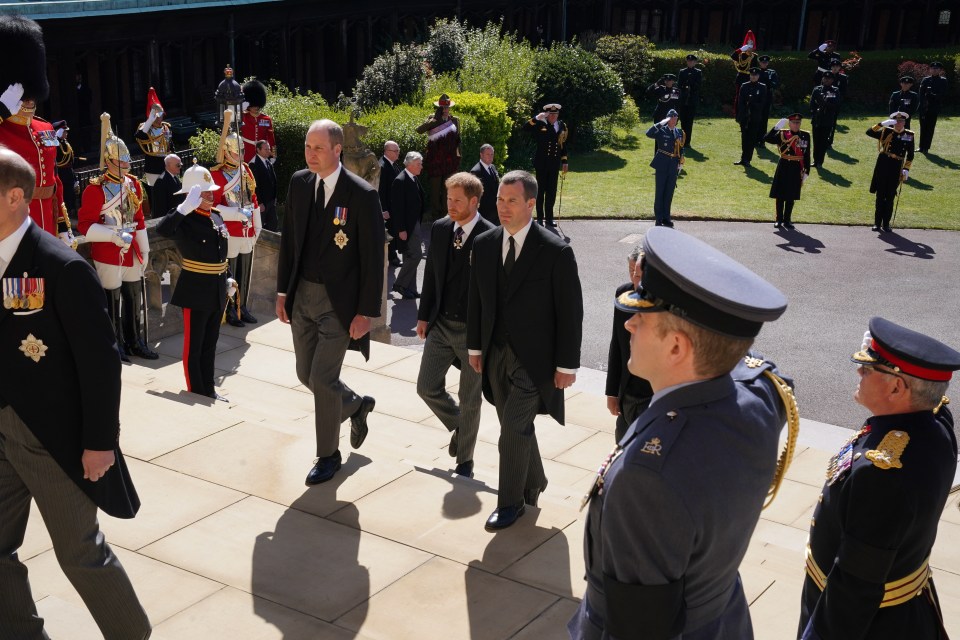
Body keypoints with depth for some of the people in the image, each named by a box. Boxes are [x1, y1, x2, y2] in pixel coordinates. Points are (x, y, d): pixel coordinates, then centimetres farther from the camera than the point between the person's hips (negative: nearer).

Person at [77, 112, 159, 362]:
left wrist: (145, 252, 14)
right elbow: (86, 226, -14)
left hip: (132, 252, 6)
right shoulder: (95, 189, -13)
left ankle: (136, 342, 23)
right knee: (112, 301, 2)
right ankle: (116, 346, 13)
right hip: (108, 255, -6)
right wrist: (114, 235, -26)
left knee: (135, 298, 12)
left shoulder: (133, 185, 7)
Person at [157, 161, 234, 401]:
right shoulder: (185, 219, -14)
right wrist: (185, 207, -38)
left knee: (210, 343, 16)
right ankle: (196, 393, 11)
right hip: (196, 290, -7)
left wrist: (228, 278, 13)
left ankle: (209, 389, 25)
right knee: (194, 345, 3)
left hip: (218, 289, 7)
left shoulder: (216, 217, 9)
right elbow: (162, 230, -37)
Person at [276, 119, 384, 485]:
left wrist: (366, 313, -14)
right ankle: (355, 406, 43)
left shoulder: (362, 195, -15)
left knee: (322, 378, -5)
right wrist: (283, 291, 8)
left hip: (338, 301, -6)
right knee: (306, 374, 14)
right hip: (302, 295, 6)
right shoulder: (299, 183, 2)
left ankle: (328, 455, 16)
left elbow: (373, 259, -13)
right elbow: (288, 240, 10)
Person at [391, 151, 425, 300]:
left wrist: (418, 224, 12)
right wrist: (401, 229, -20)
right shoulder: (400, 181, -17)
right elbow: (397, 207, -19)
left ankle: (409, 290, 19)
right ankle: (400, 284, 3)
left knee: (411, 256, 12)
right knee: (416, 254, -10)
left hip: (414, 223, 9)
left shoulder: (414, 179, 10)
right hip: (407, 226, -9)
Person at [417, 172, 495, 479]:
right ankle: (459, 427, 35)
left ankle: (464, 461, 25)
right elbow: (431, 275, 11)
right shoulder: (439, 229, 1)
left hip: (474, 329, -5)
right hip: (441, 324, 5)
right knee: (427, 387, 7)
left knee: (469, 400, 7)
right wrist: (423, 315, 10)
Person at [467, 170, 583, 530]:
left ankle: (511, 501, 13)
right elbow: (476, 300, 11)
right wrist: (474, 347, 10)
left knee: (514, 430, -5)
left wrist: (567, 365, -10)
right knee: (517, 427, 17)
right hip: (496, 354, 5)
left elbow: (570, 312, -11)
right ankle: (533, 485, 38)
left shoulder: (556, 252, -15)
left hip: (533, 358, -5)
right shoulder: (483, 244, 1)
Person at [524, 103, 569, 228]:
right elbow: (525, 127, -18)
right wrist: (536, 118, -28)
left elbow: (563, 145, 11)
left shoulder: (562, 126, 7)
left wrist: (564, 162, 9)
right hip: (541, 163, -3)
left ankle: (549, 218, 17)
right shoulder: (540, 124, -6)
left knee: (552, 192, 8)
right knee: (541, 190, 5)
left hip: (554, 164, 3)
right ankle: (540, 218, 13)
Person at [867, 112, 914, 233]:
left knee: (890, 197, 6)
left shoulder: (909, 135, 5)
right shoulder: (886, 132, 1)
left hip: (896, 168, 1)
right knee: (880, 196, 3)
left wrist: (906, 169, 3)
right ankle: (877, 223, 10)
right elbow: (869, 132, -10)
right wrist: (883, 124, -18)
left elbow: (910, 155, 9)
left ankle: (886, 224, 14)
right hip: (882, 165, -1)